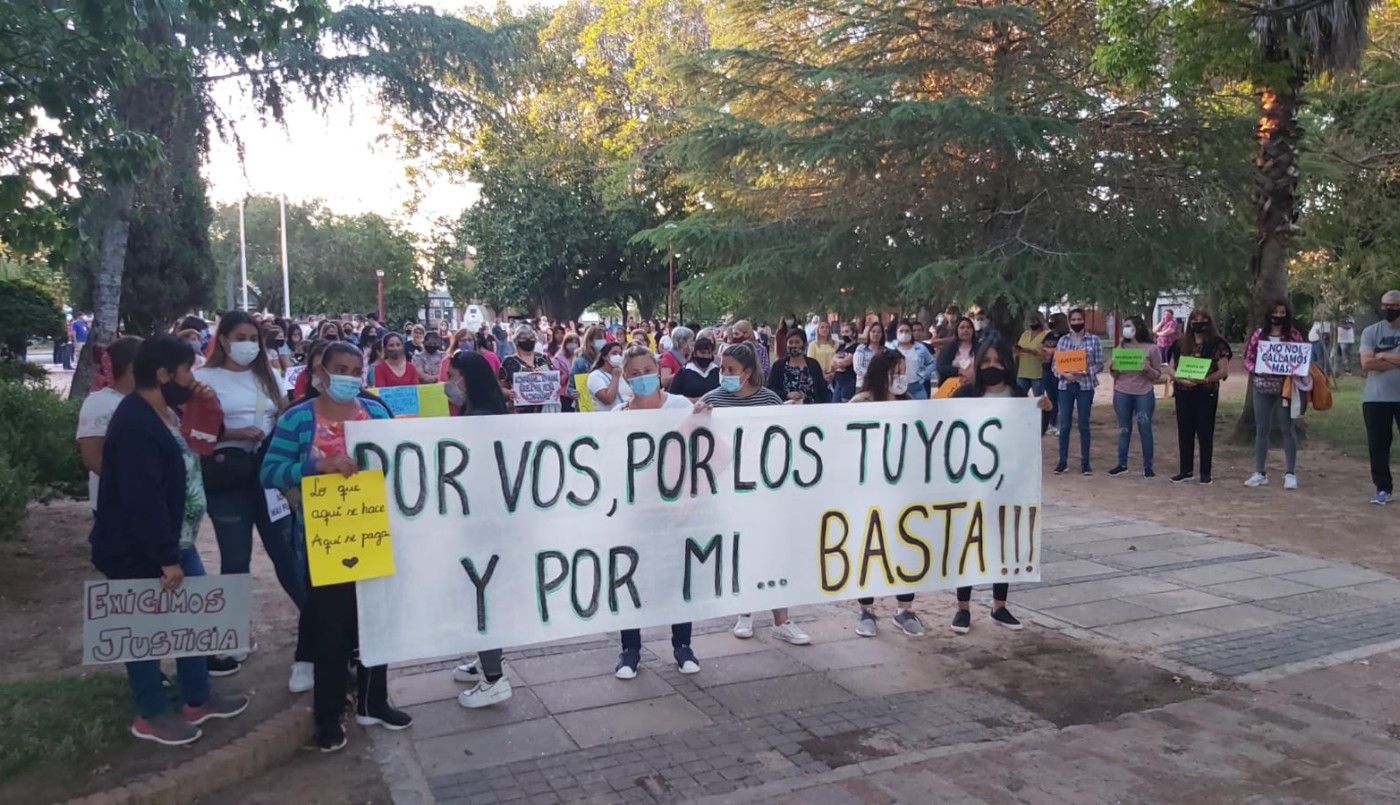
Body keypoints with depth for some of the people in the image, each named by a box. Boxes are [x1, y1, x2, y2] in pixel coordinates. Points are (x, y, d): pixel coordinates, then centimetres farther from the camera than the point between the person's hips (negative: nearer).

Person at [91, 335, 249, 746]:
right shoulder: (134, 426, -26)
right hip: (139, 551, -9)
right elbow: (143, 500, -28)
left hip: (174, 541, 10)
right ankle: (151, 715, 23)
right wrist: (167, 559, -25)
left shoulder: (166, 413, 6)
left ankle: (198, 698, 30)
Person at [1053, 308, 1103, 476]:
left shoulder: (1093, 340, 1)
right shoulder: (1063, 340, 6)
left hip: (1085, 386, -1)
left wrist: (1085, 371, -17)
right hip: (1066, 386, 2)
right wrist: (1064, 374, -14)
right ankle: (1062, 461, 10)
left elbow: (1099, 364, -1)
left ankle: (1085, 462, 11)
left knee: (1084, 425, 4)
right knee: (1064, 424, 3)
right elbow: (1055, 365, 5)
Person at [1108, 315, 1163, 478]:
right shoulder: (1121, 348, 8)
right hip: (1122, 394, 3)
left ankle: (1147, 466, 8)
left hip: (1144, 394, -3)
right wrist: (1112, 369, -9)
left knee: (1145, 429, 1)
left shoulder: (1151, 349, -2)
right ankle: (1122, 464, 14)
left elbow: (1157, 375, 0)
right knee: (1124, 429, 7)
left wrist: (1148, 369, -19)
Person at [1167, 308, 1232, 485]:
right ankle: (1186, 470, 16)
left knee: (1205, 432, 2)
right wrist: (1181, 379, -11)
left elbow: (1224, 371, -8)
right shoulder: (1181, 343, 7)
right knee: (1184, 432, 7)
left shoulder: (1216, 344, -3)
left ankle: (1205, 472, 9)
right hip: (1183, 392, 4)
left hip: (1206, 393, -3)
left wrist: (1205, 379, -19)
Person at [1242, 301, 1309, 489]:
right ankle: (1259, 473, 14)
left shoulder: (1294, 335, 0)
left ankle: (1290, 473, 9)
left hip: (1285, 387, -2)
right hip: (1262, 388, 2)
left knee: (1287, 429, 1)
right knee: (1261, 430, 7)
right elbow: (1248, 359, 6)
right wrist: (1255, 370, -13)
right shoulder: (1259, 334, 4)